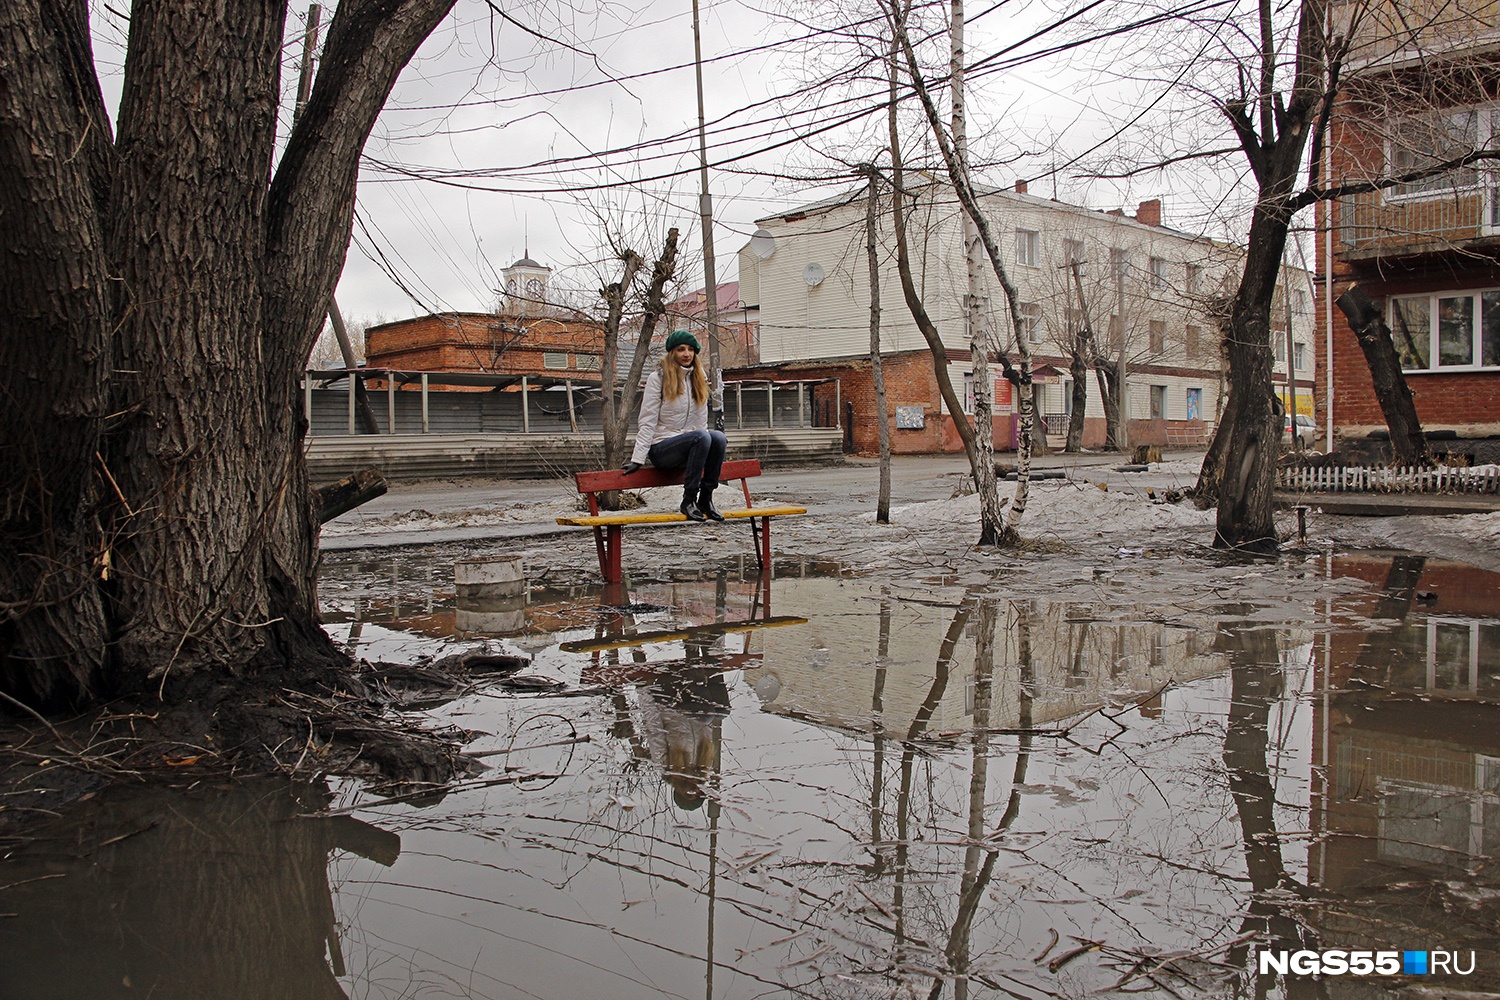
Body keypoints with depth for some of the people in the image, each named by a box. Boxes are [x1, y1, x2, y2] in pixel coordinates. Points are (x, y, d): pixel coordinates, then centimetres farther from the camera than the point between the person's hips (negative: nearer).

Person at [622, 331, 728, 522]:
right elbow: (647, 422, -5)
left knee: (718, 437, -27)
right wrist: (637, 459, -11)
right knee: (701, 437, -33)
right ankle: (688, 500, -28)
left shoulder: (698, 379, 15)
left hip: (690, 445, 5)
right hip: (661, 449, -5)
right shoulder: (658, 378, -1)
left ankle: (706, 498, -20)